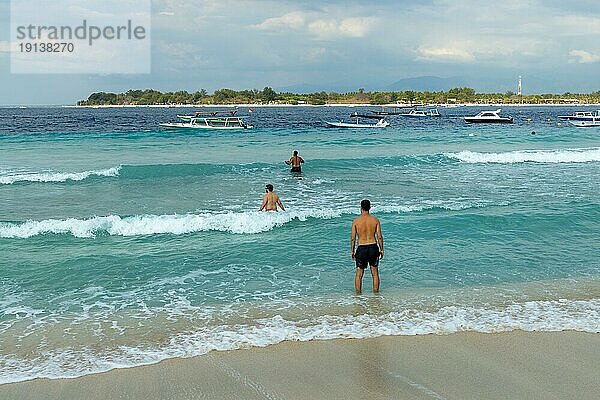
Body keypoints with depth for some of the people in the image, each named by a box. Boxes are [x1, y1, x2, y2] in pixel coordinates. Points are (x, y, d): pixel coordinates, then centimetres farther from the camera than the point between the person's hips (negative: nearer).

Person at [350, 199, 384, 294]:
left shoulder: (356, 221, -5)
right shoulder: (375, 220, -2)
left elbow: (353, 238, -3)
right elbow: (380, 237, -1)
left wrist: (352, 251, 7)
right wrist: (381, 250, 10)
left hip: (361, 248, -1)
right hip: (373, 247, 1)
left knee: (359, 274, 10)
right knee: (375, 273, 14)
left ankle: (358, 294, 14)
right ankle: (376, 293, 19)